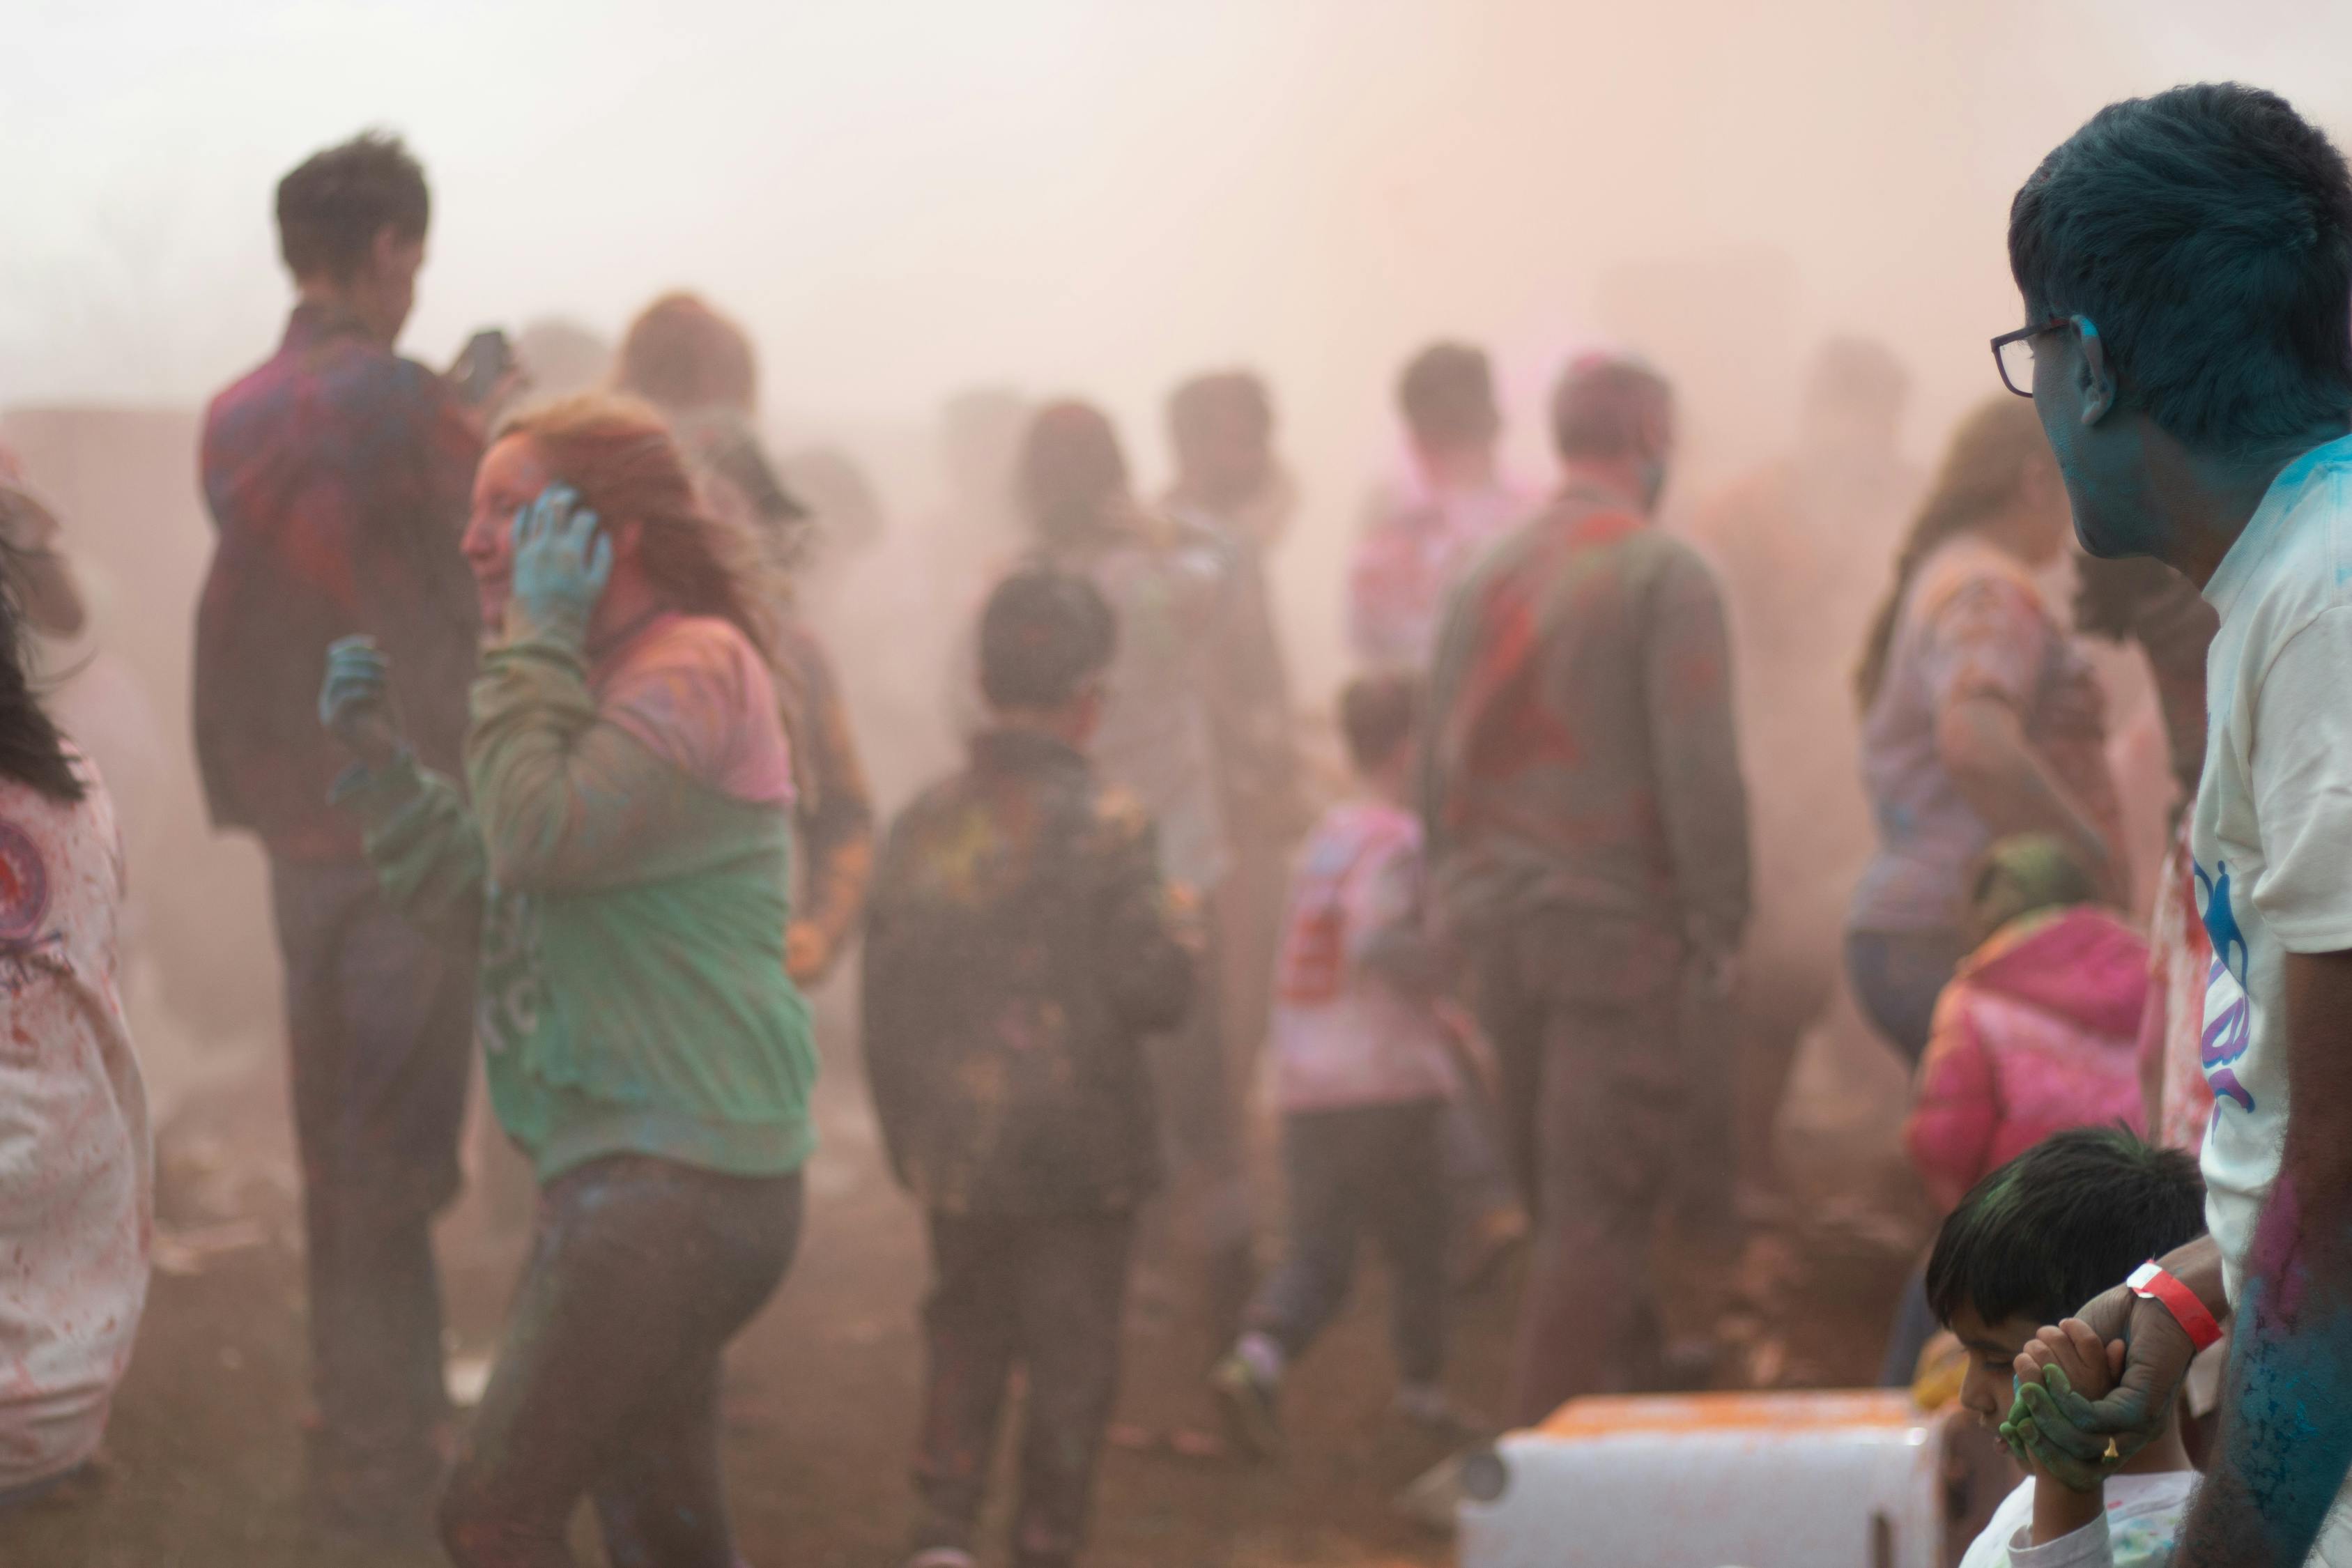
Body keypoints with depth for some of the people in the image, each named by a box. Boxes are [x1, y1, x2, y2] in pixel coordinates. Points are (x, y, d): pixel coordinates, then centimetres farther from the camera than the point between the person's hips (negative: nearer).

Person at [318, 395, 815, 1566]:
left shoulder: (696, 664, -12)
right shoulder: (615, 678, 20)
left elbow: (541, 839, -24)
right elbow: (483, 906, 20)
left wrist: (536, 641, -14)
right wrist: (380, 759, 10)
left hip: (674, 1174, -10)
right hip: (626, 1167, 10)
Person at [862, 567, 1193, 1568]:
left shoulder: (924, 824, 0)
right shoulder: (1103, 826, -13)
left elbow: (886, 1002, 6)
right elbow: (1154, 988, -16)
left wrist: (906, 1130, 18)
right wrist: (1172, 930, 6)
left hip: (951, 1148, 4)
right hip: (1078, 1148, -4)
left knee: (967, 1336, 17)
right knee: (1070, 1357, 8)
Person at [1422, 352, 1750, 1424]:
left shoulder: (1489, 578, 10)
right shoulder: (1664, 574, -9)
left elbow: (1440, 763, 12)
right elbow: (1699, 766, -14)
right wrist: (1717, 930, -8)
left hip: (1501, 932, 6)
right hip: (1619, 927, -6)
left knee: (1568, 1202, 15)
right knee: (1600, 1209, -5)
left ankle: (1633, 1400, 27)